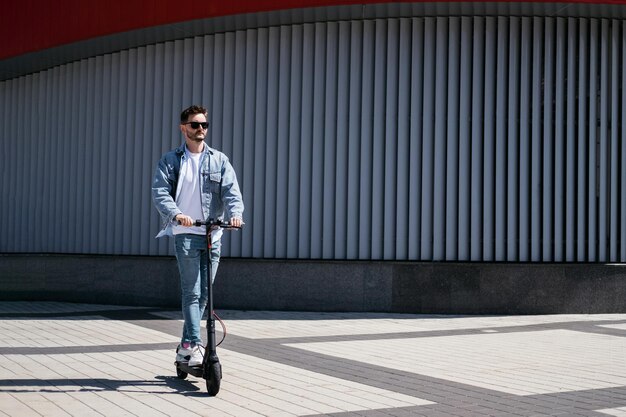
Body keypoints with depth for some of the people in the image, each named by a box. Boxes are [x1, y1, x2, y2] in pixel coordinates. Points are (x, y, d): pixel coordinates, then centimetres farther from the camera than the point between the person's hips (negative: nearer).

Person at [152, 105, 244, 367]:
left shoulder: (219, 160, 11)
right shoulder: (170, 160, 4)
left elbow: (231, 190, -1)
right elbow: (160, 192, -8)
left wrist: (235, 213, -22)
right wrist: (176, 214, -28)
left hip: (213, 234, 3)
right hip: (185, 233, -3)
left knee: (204, 293, 8)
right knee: (192, 292, -9)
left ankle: (186, 346, 20)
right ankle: (195, 346, -8)